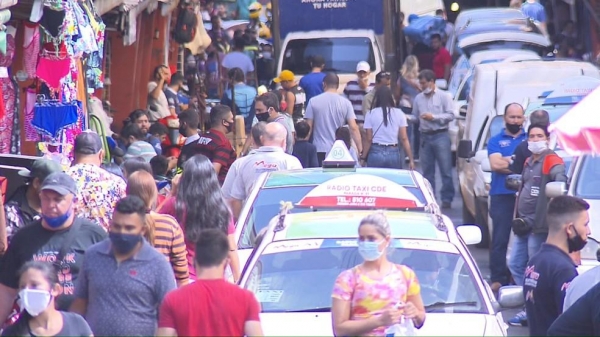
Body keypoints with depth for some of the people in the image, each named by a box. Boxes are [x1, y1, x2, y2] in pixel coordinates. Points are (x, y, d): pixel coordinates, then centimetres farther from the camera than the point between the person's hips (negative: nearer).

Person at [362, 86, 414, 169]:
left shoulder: (371, 114, -1)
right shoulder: (399, 113, 1)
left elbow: (369, 140, -3)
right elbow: (404, 139, -1)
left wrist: (363, 158, 4)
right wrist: (411, 159, 3)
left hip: (376, 153, -1)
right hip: (393, 153, 1)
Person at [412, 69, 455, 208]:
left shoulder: (444, 96, 1)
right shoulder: (418, 98, 12)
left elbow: (451, 115, -5)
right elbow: (415, 117, 17)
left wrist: (434, 117, -13)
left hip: (440, 136, -4)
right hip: (425, 136, 4)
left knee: (446, 170, -5)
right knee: (427, 171, 7)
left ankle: (447, 198, -2)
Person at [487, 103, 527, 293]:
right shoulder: (496, 141, 11)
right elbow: (495, 164, -6)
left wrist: (507, 161, -10)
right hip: (502, 197, -1)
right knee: (500, 240, -2)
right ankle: (498, 280, -2)